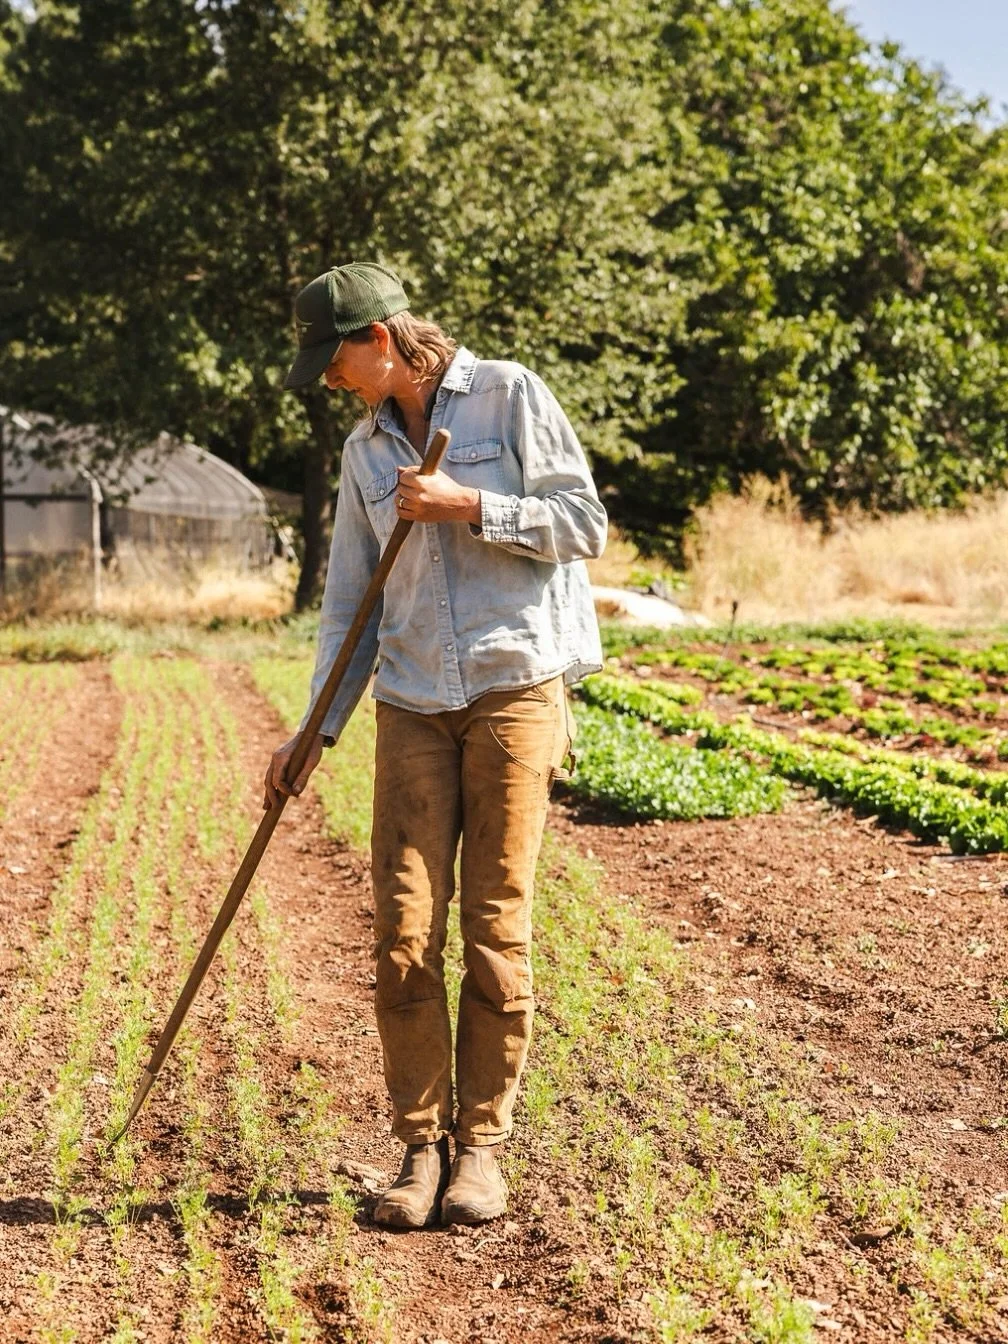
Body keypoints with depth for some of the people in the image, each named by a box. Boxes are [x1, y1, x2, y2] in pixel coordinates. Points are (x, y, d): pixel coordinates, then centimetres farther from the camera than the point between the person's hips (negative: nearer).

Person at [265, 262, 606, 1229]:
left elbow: (583, 523, -3)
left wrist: (467, 506, -13)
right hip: (413, 705, 4)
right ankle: (420, 1145, 10)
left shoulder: (507, 396, 2)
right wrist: (314, 730, 9)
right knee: (403, 936, -3)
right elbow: (350, 603, 15)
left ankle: (480, 1146, 11)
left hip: (515, 689, -4)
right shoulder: (365, 450, 15)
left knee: (497, 931, -2)